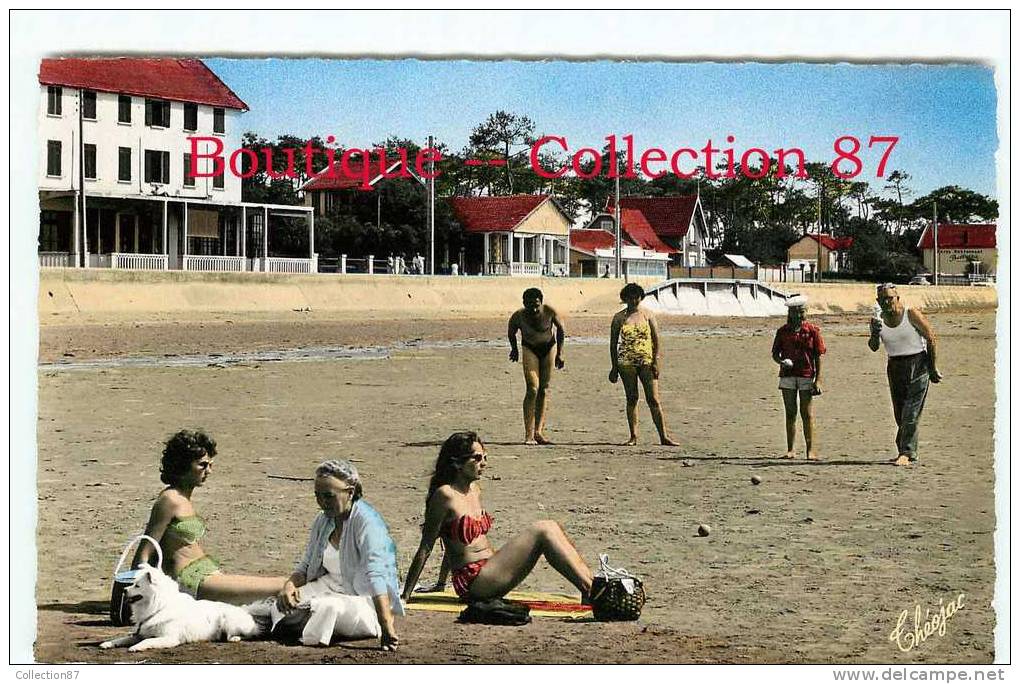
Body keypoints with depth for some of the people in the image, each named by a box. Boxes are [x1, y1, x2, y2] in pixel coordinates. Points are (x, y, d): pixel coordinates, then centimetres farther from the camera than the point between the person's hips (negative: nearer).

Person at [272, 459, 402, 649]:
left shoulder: (367, 522, -19)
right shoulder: (323, 521, 6)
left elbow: (375, 577, -30)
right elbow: (306, 566, 14)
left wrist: (386, 627, -39)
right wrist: (290, 584, -11)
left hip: (364, 599, -7)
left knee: (327, 607, -36)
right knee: (285, 600, -18)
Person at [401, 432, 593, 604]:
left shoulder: (475, 490, 13)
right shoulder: (445, 495, -12)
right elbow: (425, 548, -9)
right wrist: (405, 596, -7)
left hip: (490, 572, 8)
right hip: (471, 582, -8)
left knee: (550, 527, -6)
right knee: (543, 531, -18)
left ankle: (590, 586, -13)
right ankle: (590, 591, -21)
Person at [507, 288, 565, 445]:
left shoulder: (549, 312, -22)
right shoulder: (518, 316, -22)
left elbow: (560, 328, -3)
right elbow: (511, 332, 0)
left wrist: (560, 353, -1)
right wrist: (514, 349, 11)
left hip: (549, 348, 2)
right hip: (530, 349, -2)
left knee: (544, 389, -2)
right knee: (532, 389, -14)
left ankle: (539, 431, -1)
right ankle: (529, 434, -15)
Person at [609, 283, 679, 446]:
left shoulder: (648, 315, 5)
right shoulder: (619, 318, 6)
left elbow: (656, 341, 5)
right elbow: (613, 343, 8)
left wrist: (656, 362, -5)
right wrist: (614, 367, 4)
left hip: (646, 361, 0)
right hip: (626, 363, 1)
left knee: (654, 400, -4)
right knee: (631, 399, 4)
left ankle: (664, 436, -4)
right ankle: (633, 436, 10)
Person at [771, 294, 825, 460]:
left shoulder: (812, 331, 0)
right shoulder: (783, 331, 5)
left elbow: (818, 356, 0)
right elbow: (775, 353, 11)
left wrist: (818, 379, -6)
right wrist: (781, 362, -13)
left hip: (806, 376, -2)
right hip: (787, 375, 2)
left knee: (807, 414, -3)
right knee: (790, 413, 6)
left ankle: (811, 450, 0)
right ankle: (790, 450, 10)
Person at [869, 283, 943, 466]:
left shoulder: (912, 315, -11)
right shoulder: (878, 320, 1)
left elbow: (931, 339, -5)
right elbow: (874, 347, -8)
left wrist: (933, 368, -5)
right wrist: (875, 333, -30)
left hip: (917, 364, -5)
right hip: (895, 367, 5)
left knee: (911, 412, -12)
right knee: (899, 414, 7)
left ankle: (907, 453, -15)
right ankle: (907, 451, 18)